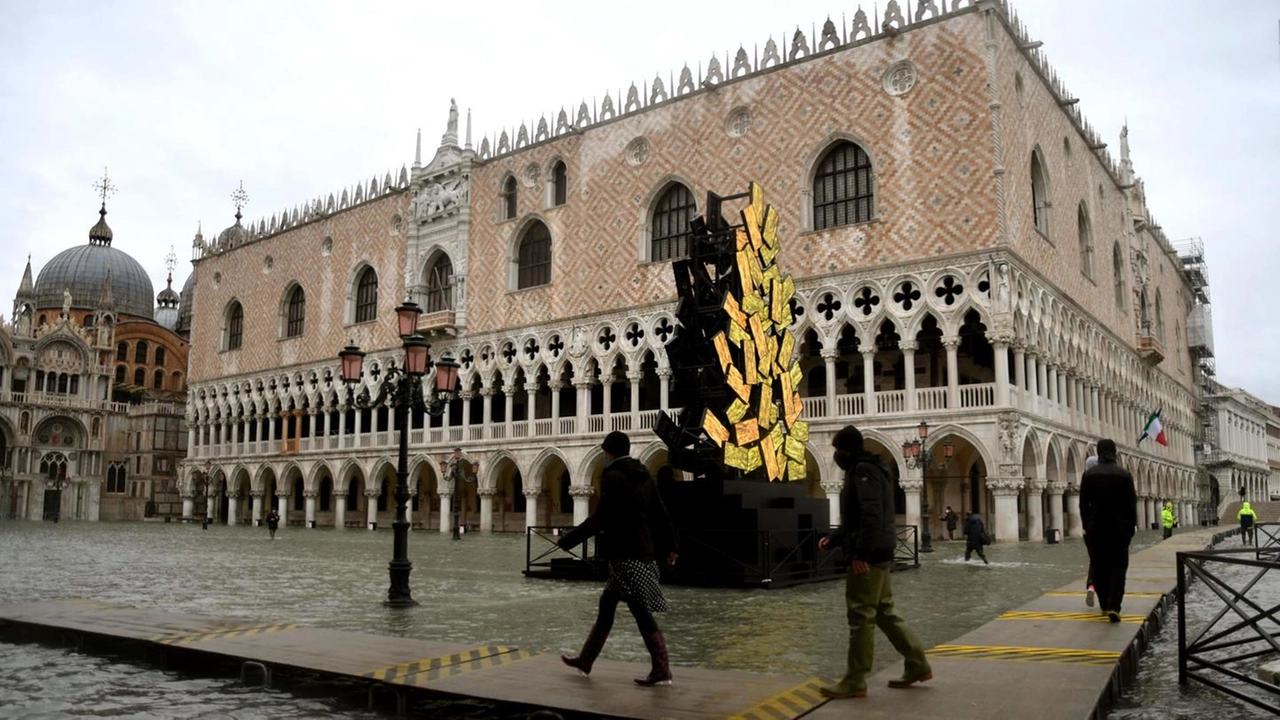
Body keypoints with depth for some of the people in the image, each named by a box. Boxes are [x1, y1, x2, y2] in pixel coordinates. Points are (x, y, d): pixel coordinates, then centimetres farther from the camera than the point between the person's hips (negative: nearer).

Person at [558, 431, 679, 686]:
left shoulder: (613, 477, -13)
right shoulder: (644, 476, 12)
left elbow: (600, 518, -18)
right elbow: (661, 515, 15)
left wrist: (567, 541, -11)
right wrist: (672, 547, 24)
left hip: (625, 555, -9)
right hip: (642, 552, 9)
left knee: (641, 611, -5)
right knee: (606, 604, 17)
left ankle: (661, 671, -1)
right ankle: (585, 660, 26)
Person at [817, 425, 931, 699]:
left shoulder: (863, 471, -13)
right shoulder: (869, 470, 19)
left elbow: (872, 517, -24)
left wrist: (860, 554, -24)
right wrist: (833, 538, 18)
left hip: (868, 556, -11)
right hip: (879, 554, 11)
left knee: (861, 617, -5)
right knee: (884, 612, 16)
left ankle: (854, 681, 1)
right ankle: (917, 665, 22)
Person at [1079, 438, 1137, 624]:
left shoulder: (1089, 474, -2)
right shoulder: (1124, 474, -3)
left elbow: (1083, 504, -1)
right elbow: (1131, 503, -2)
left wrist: (1087, 525, 9)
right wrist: (1131, 527, 6)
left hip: (1096, 527, 1)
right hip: (1119, 527, -1)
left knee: (1099, 567, 12)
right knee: (1118, 567, 1)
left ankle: (1104, 604, 20)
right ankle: (1113, 606, -13)